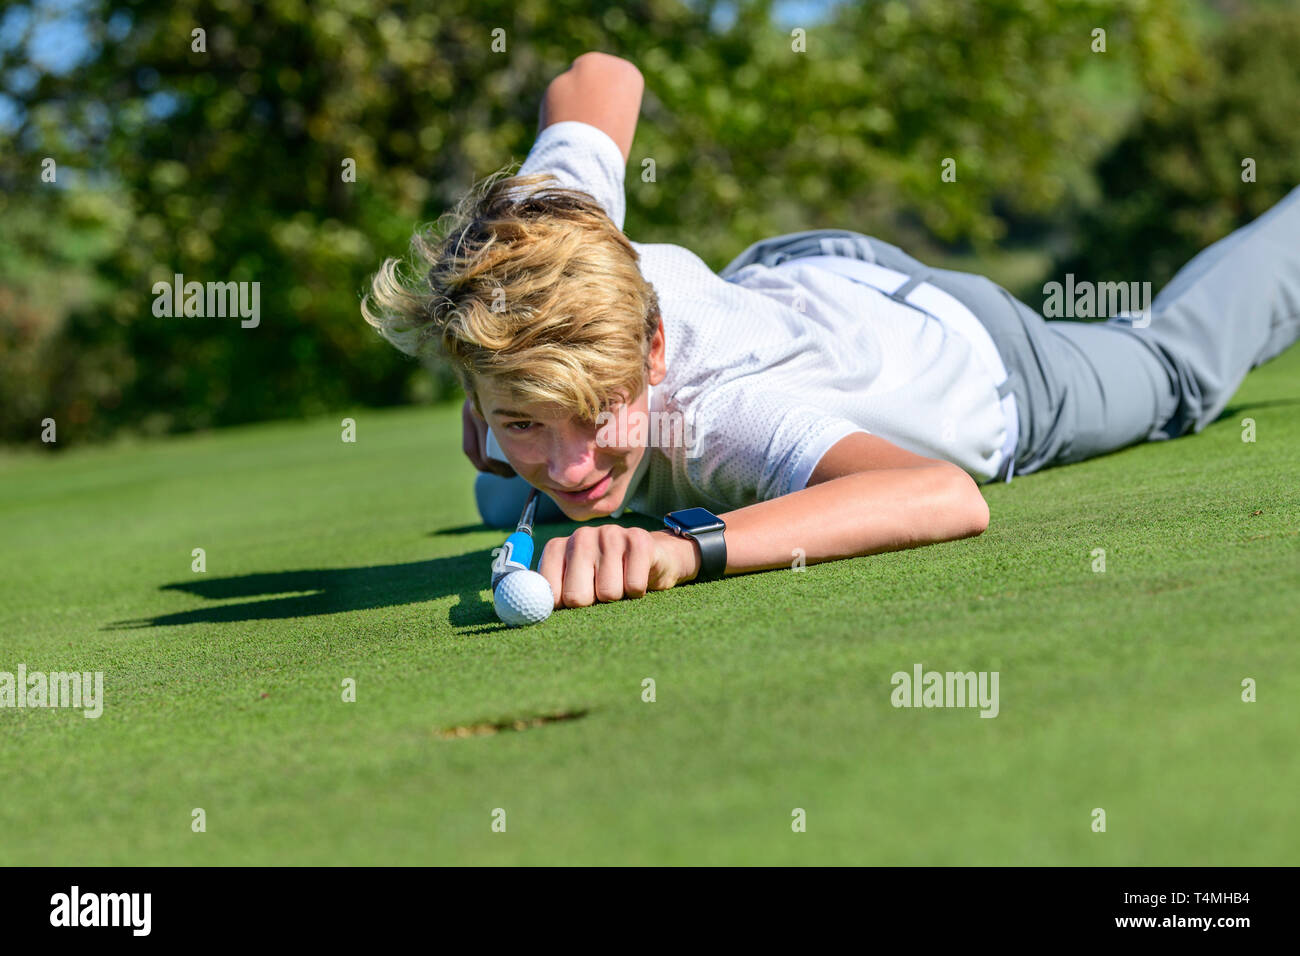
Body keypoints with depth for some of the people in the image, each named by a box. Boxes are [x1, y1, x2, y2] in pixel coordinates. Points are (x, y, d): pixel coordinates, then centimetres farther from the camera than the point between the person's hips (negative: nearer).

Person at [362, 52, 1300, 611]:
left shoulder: (712, 409, -54)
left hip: (969, 363, -4)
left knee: (1175, 363, 29)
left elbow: (952, 498, -72)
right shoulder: (534, 241, -38)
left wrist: (686, 545, -83)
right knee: (508, 504, 32)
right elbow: (602, 80, -16)